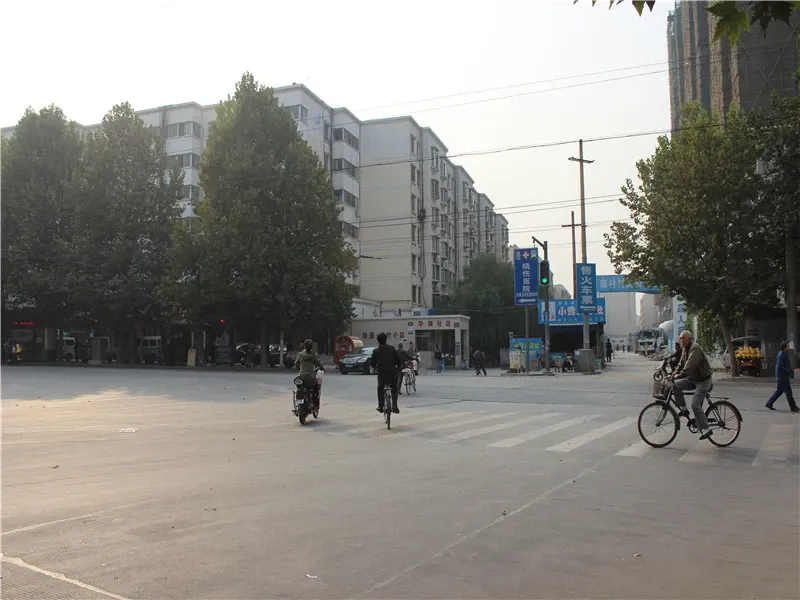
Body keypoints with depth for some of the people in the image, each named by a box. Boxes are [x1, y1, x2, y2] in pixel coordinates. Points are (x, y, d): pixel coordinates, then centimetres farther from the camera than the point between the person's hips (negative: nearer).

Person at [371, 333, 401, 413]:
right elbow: (398, 360, 4)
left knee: (380, 389, 22)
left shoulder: (376, 351, -4)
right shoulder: (392, 348, 1)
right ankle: (394, 406, 1)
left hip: (382, 373, -1)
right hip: (392, 372, 1)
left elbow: (372, 363, 3)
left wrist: (376, 367, 24)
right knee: (394, 390, 17)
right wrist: (399, 367, 22)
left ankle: (380, 406, 20)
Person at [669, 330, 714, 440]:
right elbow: (681, 364, 12)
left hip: (703, 381, -9)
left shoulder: (695, 349, -20)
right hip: (692, 379, 9)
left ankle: (705, 429, -10)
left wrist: (680, 375, -39)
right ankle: (683, 409, 3)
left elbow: (690, 365, -32)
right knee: (675, 385, -6)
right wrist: (673, 374, -2)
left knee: (695, 404, -17)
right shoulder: (685, 350, 11)